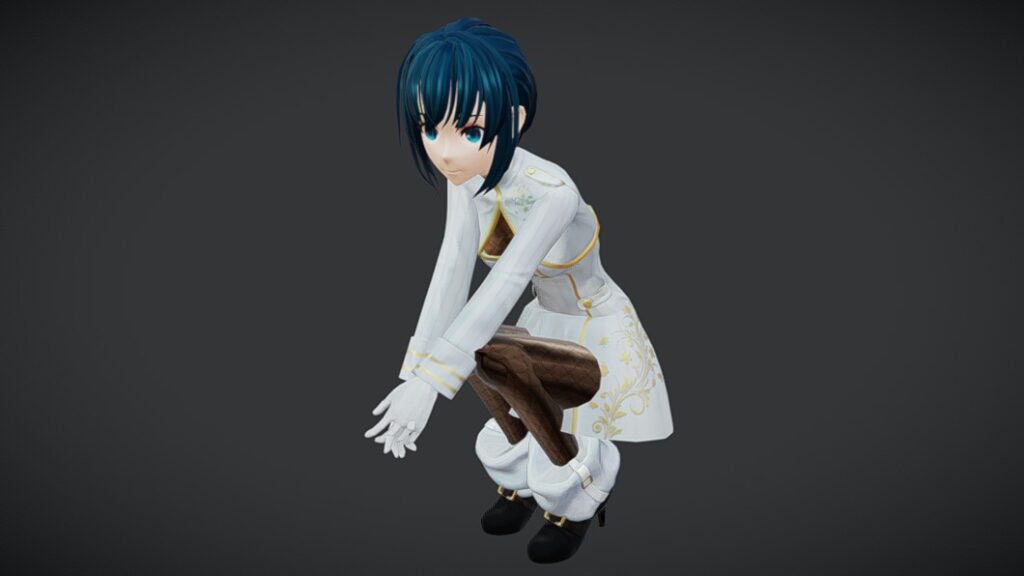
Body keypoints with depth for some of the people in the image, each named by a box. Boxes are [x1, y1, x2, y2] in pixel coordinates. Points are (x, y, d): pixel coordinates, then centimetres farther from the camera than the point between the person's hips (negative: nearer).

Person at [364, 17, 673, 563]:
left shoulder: (553, 192, -37)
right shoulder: (465, 181, -15)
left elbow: (505, 285, -42)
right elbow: (452, 272, -21)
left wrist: (430, 380, -46)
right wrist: (417, 368, -29)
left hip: (596, 335, -6)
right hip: (545, 324, 6)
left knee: (558, 463, -2)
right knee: (500, 444, 16)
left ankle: (577, 508, 34)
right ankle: (522, 488, 51)